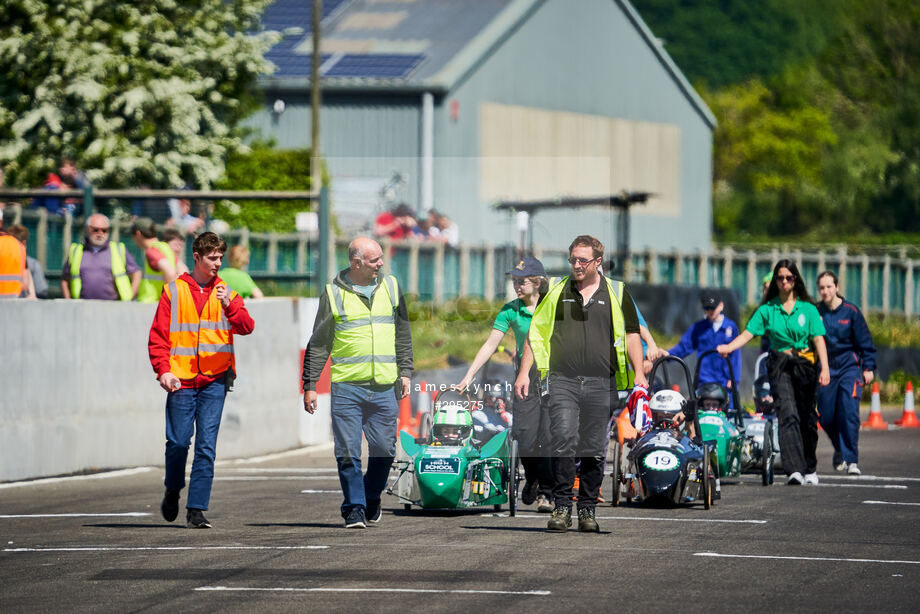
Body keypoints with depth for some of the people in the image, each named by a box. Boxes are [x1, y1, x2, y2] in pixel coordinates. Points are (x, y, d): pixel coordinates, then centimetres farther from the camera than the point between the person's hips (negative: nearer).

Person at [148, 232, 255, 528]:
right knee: (178, 442, 0)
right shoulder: (173, 292, 7)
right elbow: (158, 336, 5)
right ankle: (173, 491, 28)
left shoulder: (226, 293, 10)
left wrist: (229, 307, -23)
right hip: (181, 380, 0)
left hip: (214, 381, 0)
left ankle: (197, 510, -4)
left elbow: (246, 327, -5)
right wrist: (163, 369, -8)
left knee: (206, 446, -6)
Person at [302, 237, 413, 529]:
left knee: (384, 449, 3)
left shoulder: (390, 286, 11)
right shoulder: (334, 293, 1)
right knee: (348, 451, -5)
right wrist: (310, 385, 3)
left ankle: (372, 497, 25)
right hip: (346, 386, -2)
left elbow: (403, 335, 19)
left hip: (384, 385, 2)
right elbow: (318, 344, 5)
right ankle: (354, 508, 3)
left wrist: (405, 372, 12)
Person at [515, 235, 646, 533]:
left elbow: (631, 335, 10)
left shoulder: (616, 293, 10)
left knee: (594, 450, 2)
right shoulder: (556, 292, 11)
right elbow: (535, 332, 14)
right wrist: (524, 372, 6)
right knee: (563, 441, -15)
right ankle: (562, 507, -9)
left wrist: (639, 373, -1)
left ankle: (587, 509, 13)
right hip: (562, 382, 0)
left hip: (601, 383, 0)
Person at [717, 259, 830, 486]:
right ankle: (794, 470, -25)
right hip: (780, 365, -1)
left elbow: (818, 339, -2)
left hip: (805, 365, 1)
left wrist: (825, 369, -13)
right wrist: (729, 347, -19)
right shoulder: (767, 310, 6)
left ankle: (810, 469, 24)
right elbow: (748, 333, -1)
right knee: (787, 415, -16)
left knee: (807, 418, 6)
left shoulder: (808, 309, 5)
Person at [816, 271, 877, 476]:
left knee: (849, 413, -16)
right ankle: (840, 450, 33)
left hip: (849, 367, -2)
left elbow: (865, 341, 1)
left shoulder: (850, 311, -3)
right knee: (826, 417, 5)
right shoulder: (815, 312, 1)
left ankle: (851, 460, -15)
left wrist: (869, 368, -3)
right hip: (825, 368, 2)